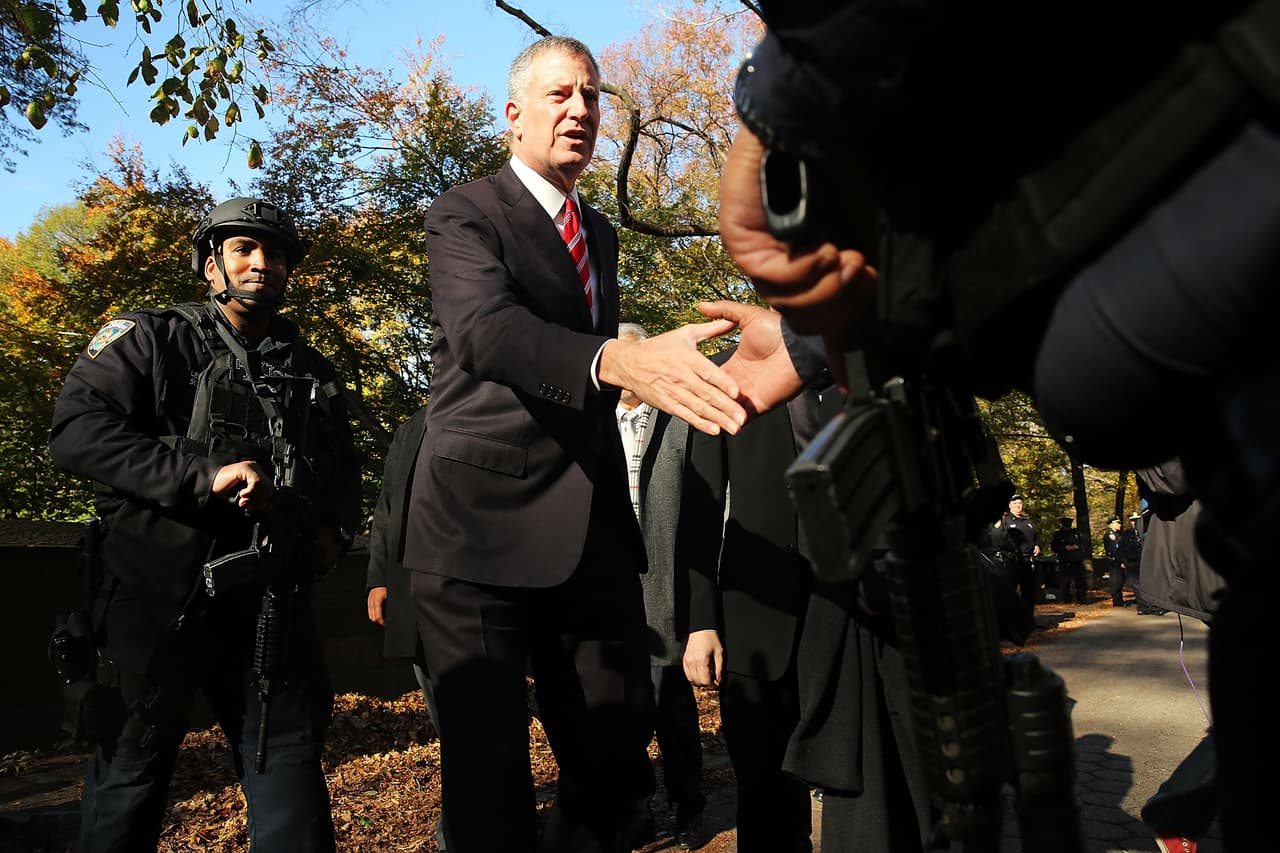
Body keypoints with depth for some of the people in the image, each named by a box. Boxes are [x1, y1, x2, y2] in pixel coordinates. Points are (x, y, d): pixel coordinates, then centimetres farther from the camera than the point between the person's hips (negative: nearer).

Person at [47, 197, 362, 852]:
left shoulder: (312, 373, 17)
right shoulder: (152, 339, 2)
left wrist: (335, 530, 7)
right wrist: (202, 475, -22)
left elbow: (343, 468, 28)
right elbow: (76, 430, -13)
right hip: (158, 595, -3)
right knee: (131, 774, 10)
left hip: (272, 602, 4)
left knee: (289, 770, 7)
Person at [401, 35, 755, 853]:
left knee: (618, 753, 10)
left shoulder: (601, 233, 18)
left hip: (594, 532, 6)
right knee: (491, 770, 1)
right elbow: (486, 330, -25)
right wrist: (622, 359, -42)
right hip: (486, 530, -6)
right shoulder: (465, 213, -3)